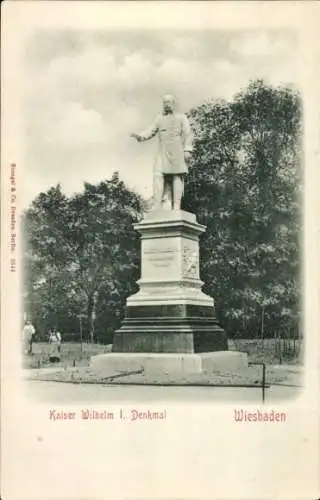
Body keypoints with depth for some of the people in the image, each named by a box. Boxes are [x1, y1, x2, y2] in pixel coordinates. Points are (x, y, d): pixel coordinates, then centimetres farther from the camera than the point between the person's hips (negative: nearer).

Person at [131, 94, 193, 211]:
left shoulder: (181, 117, 15)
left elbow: (187, 134, 6)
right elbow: (151, 131, 14)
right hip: (163, 152, 2)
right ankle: (157, 206, -20)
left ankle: (176, 206, -11)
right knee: (158, 175, -13)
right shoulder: (160, 118, 23)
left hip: (177, 151, -2)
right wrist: (140, 136, -7)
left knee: (177, 177, -8)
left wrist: (187, 150, -7)